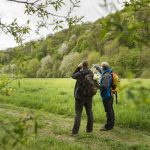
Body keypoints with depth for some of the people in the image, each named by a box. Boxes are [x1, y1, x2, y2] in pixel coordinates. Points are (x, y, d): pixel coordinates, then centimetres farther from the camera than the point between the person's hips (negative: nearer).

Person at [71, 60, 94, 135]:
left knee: (78, 113, 1)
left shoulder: (80, 73, -16)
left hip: (80, 96, -4)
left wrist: (78, 68, 2)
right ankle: (89, 129, 22)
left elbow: (73, 76, 3)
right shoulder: (91, 73, -2)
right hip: (89, 96, 4)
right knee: (89, 112, 13)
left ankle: (75, 131, 3)